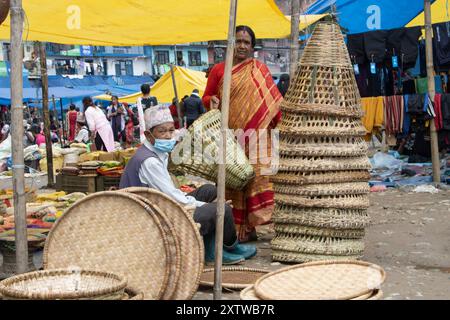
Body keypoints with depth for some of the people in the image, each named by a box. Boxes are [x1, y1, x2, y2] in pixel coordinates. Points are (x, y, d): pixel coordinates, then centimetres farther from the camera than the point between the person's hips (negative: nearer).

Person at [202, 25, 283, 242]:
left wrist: (282, 122, -10)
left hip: (256, 134, -1)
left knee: (256, 174, -7)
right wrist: (212, 101, -7)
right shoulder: (219, 70, 10)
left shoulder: (259, 70, 9)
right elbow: (206, 97, 16)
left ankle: (249, 226, -1)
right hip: (230, 135, 1)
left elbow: (272, 99, 4)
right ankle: (234, 227, 6)